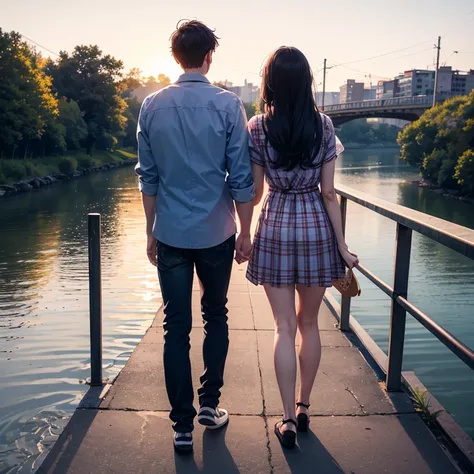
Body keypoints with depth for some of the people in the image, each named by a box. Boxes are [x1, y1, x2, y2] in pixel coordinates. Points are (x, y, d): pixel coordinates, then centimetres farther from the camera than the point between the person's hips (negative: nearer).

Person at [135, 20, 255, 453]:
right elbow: (241, 177, -6)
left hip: (170, 235, 1)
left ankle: (183, 425, 14)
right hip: (216, 234, -1)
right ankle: (209, 404, 27)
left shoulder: (153, 106, 0)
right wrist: (245, 232, 4)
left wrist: (151, 231, 13)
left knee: (176, 328, 7)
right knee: (216, 316, 19)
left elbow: (148, 177, 4)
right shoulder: (227, 104, -7)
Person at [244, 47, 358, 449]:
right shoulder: (323, 126, -3)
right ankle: (303, 408, 28)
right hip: (316, 228, 1)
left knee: (284, 328, 6)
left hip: (276, 229, -1)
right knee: (309, 324, 15)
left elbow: (254, 192, -2)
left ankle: (288, 420, 9)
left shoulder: (258, 128, -6)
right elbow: (328, 192, -4)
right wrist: (342, 245, 2)